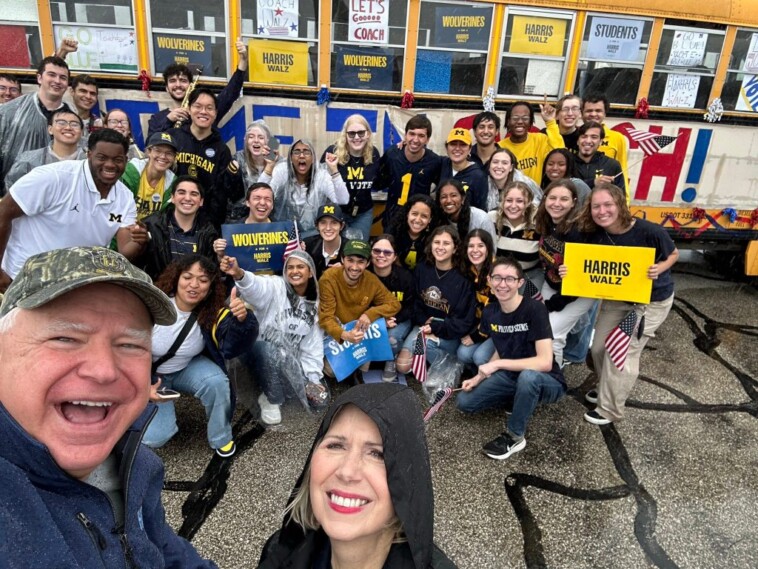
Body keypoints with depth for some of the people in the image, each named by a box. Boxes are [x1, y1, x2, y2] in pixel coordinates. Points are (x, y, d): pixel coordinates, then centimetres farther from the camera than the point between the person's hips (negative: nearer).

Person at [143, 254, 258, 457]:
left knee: (217, 382, -29)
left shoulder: (213, 313, -22)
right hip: (149, 375, -1)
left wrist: (241, 320, -58)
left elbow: (232, 348, -38)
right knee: (154, 437, -16)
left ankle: (221, 438, -3)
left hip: (188, 368, 2)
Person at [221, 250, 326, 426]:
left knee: (320, 398, -9)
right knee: (269, 350, -40)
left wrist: (313, 379, 0)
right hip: (259, 352, -4)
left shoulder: (314, 306, 4)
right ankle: (271, 400, -13)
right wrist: (239, 274, -59)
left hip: (288, 362, 4)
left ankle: (277, 390, 14)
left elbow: (314, 346, 8)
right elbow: (255, 286, -37)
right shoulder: (275, 287, -12)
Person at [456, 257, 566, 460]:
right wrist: (480, 377, -4)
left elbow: (545, 362, -33)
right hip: (511, 376, 7)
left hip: (547, 382, -6)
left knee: (528, 375, -41)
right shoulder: (490, 312, -6)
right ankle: (521, 400, 15)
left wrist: (497, 365, -31)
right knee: (464, 402, -2)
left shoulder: (534, 309, -26)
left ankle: (514, 436, -15)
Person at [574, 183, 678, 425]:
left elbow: (673, 254, -9)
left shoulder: (649, 232, -28)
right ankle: (608, 389, 39)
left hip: (652, 301, -5)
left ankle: (610, 409, 15)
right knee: (599, 347, 9)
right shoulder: (595, 236, -16)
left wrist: (659, 269, -29)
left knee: (622, 352, -4)